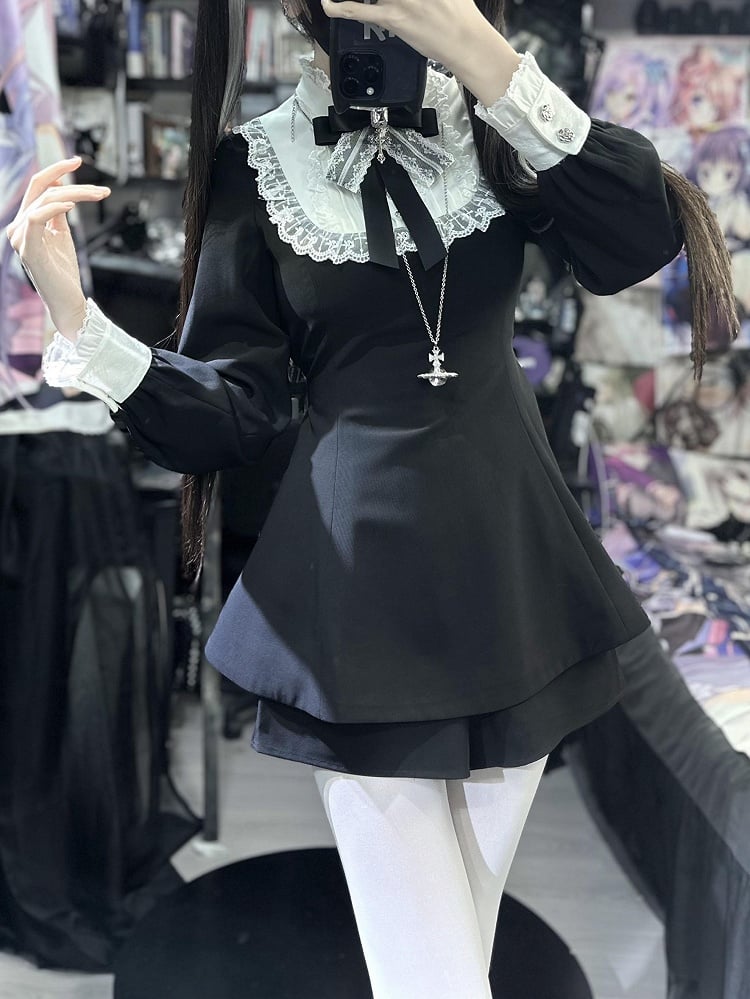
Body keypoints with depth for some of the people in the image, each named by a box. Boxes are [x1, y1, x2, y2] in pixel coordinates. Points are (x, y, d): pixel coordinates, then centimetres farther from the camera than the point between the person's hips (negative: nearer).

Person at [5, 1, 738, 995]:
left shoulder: (493, 126, 7)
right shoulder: (256, 165, 0)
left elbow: (639, 241, -12)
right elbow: (229, 415, -2)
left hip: (511, 569, 3)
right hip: (365, 588, -2)